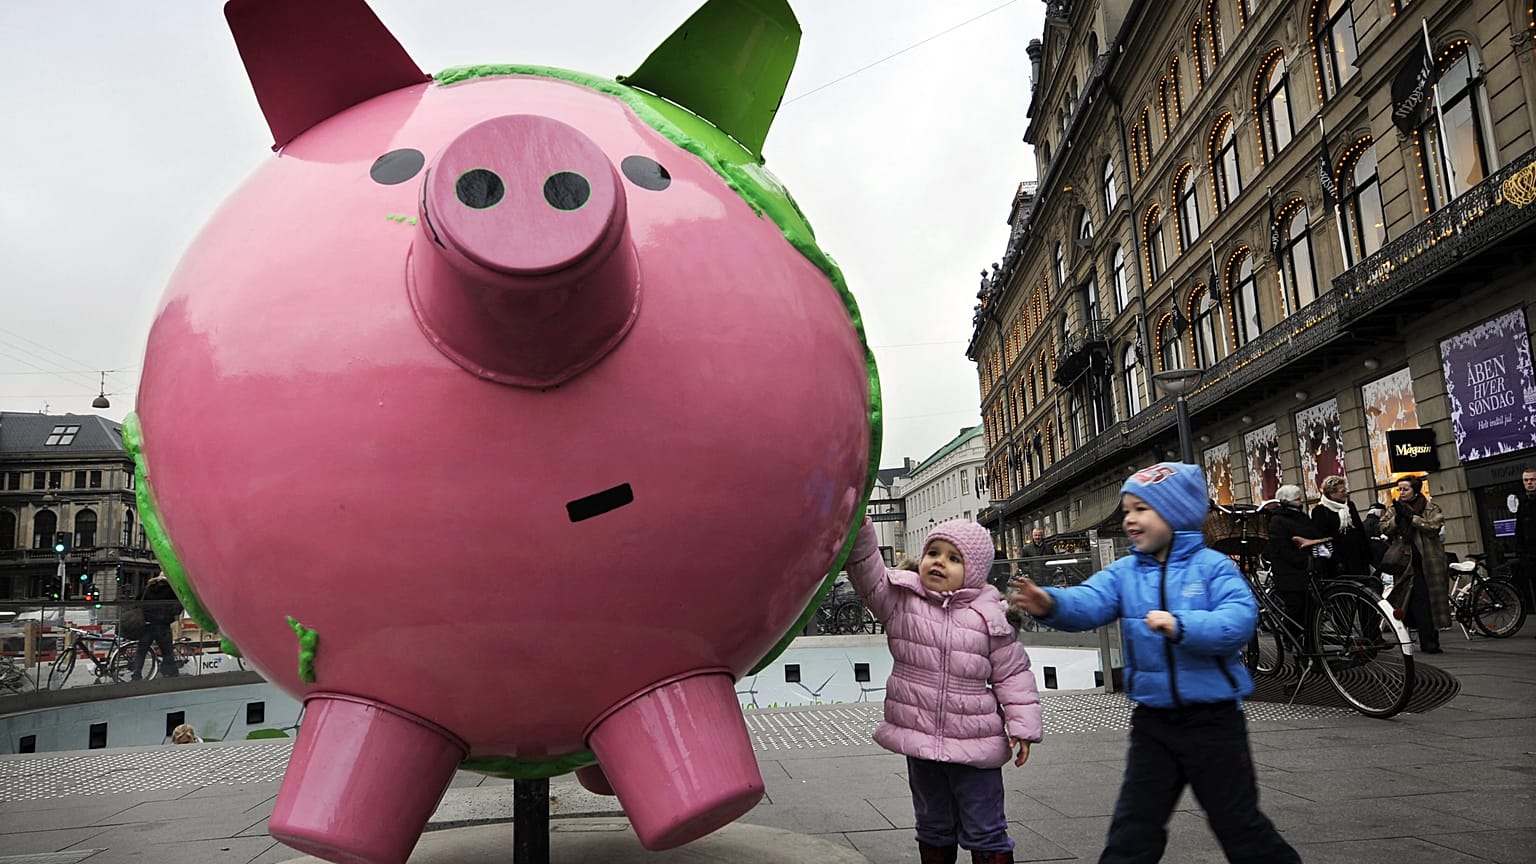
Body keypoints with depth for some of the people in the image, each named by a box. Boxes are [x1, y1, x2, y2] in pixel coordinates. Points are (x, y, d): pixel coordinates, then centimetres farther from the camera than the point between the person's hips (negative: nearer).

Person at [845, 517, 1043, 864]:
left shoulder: (989, 615, -6)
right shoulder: (901, 600, -3)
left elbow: (1012, 674, -1)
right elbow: (868, 572, -16)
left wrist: (1023, 727, -6)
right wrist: (858, 527, -30)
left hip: (974, 745, -2)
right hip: (919, 740, 2)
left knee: (984, 834, 9)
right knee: (933, 828, 20)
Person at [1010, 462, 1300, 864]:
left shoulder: (1213, 566, -9)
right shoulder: (1124, 572, 0)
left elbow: (1240, 619, -24)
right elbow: (1089, 602, -17)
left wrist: (1181, 626, -39)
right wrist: (1052, 604, -38)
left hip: (1214, 718, -3)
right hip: (1153, 721, 3)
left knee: (1239, 822, 13)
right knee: (1133, 826, 11)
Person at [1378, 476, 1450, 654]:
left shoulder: (1431, 508, 4)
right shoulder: (1393, 509, 12)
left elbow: (1435, 525, -12)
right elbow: (1384, 528, 0)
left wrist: (1411, 517, -17)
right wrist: (1397, 518, -16)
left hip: (1429, 562, -1)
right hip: (1407, 563, 1)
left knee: (1432, 599, 1)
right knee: (1419, 600, -8)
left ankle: (1429, 640, 10)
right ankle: (1428, 641, -5)